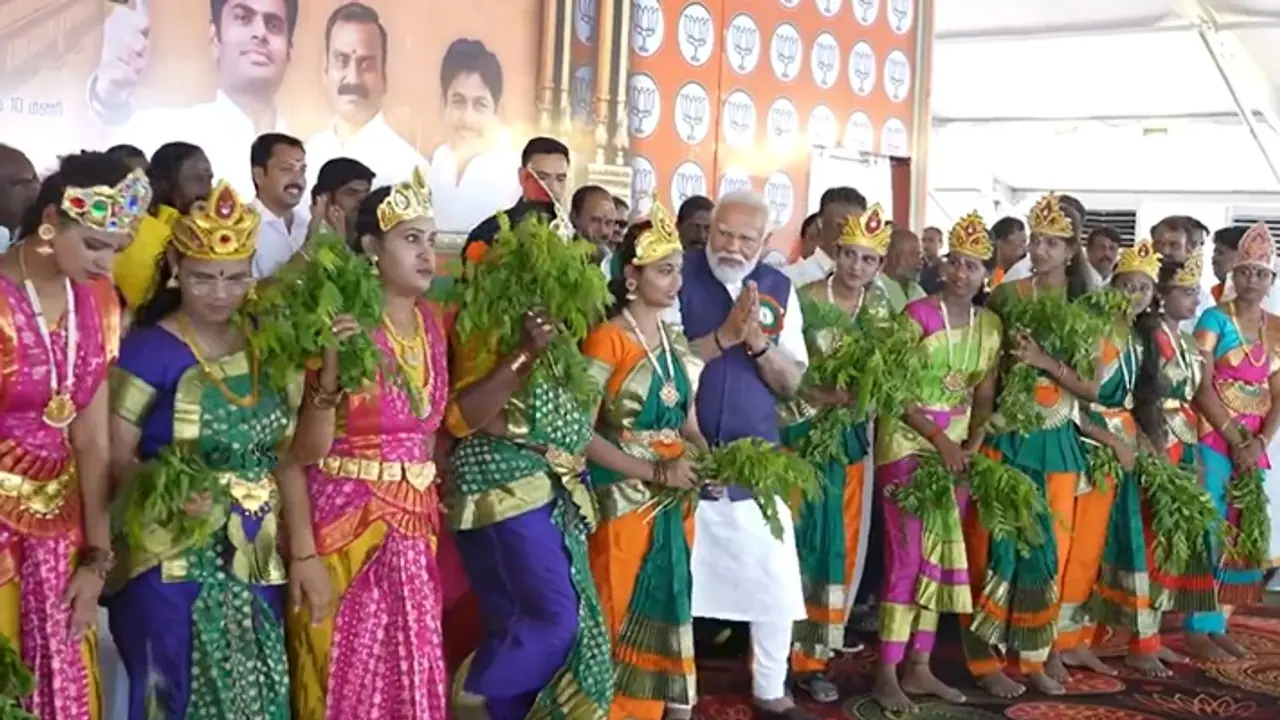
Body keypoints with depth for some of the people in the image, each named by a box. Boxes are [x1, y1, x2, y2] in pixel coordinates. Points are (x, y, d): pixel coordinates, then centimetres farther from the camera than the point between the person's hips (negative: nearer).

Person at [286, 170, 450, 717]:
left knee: (411, 674, 9)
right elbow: (306, 450, -19)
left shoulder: (431, 325, 8)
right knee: (344, 673, 3)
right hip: (345, 523, -6)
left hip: (412, 524, 6)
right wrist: (332, 372, -31)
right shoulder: (340, 326, -12)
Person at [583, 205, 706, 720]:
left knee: (671, 605, 12)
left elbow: (687, 422, 14)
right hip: (624, 496, -7)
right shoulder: (607, 339, -10)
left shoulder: (677, 343, 11)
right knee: (623, 610, -1)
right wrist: (647, 468, -20)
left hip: (674, 496, 7)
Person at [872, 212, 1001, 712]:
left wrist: (974, 444, -5)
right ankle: (887, 674, -4)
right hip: (909, 443, -6)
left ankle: (919, 667, 15)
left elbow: (984, 395, 10)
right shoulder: (919, 314, -9)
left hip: (957, 448, 6)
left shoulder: (991, 325, 8)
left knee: (942, 556, 7)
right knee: (908, 554, -9)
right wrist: (938, 438, -18)